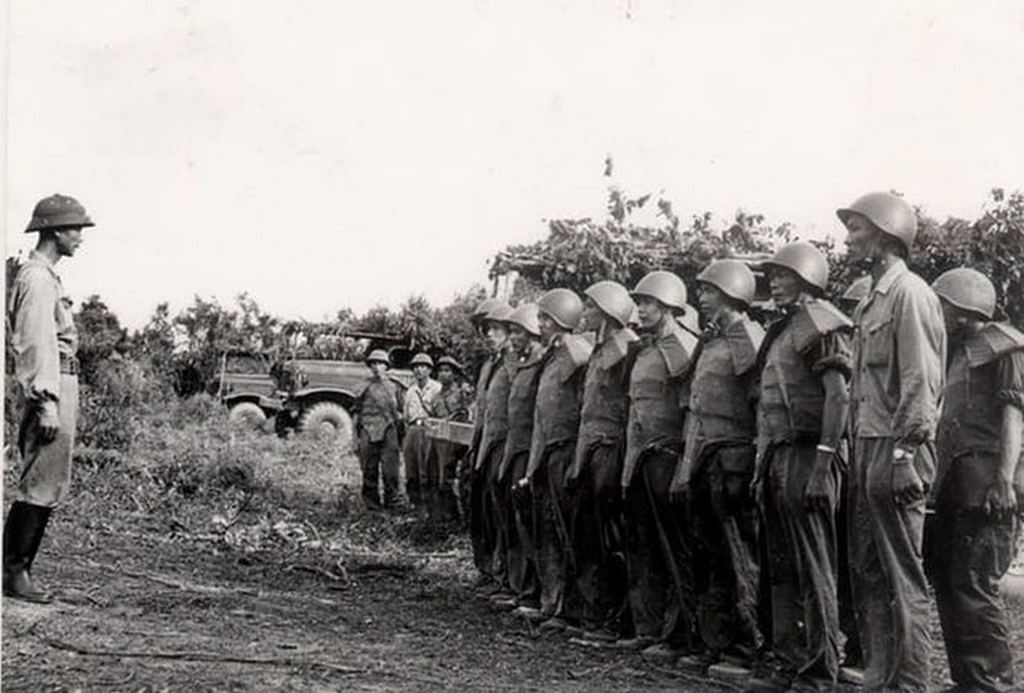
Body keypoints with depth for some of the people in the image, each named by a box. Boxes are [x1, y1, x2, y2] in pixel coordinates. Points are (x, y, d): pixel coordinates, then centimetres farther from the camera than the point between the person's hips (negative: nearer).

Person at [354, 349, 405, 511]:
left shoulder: (394, 388, 11)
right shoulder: (364, 389, 12)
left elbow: (400, 413, 11)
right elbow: (357, 413, 14)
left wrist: (401, 436, 5)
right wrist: (356, 437, 9)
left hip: (388, 432, -1)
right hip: (368, 432, 1)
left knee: (390, 472, -5)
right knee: (369, 471, 2)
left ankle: (392, 504, 1)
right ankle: (371, 503, 10)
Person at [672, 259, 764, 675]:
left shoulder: (749, 339, -9)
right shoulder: (709, 340, 18)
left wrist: (758, 459, -18)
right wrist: (688, 464, 18)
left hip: (732, 457, -9)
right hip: (701, 459, 9)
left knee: (739, 559, -3)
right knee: (708, 557, 10)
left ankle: (747, 648, 3)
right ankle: (714, 643, 17)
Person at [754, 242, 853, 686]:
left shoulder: (819, 324, -9)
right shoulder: (781, 330, 19)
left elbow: (838, 396, -17)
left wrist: (822, 464, -22)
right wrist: (763, 466, 17)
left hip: (806, 455, -9)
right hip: (777, 455, 9)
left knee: (814, 569, -5)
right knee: (781, 567, 12)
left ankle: (821, 671, 0)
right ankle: (792, 662, 20)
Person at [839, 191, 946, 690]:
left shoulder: (910, 293, -10)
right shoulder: (873, 300, 17)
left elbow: (922, 383, -17)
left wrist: (902, 453, -21)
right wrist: (861, 452, 15)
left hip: (895, 449, -9)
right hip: (867, 446, 9)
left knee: (902, 574, -3)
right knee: (867, 571, 13)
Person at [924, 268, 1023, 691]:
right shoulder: (958, 353, 24)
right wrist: (938, 479, 19)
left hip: (984, 486, -9)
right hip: (954, 485, 9)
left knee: (973, 586, -9)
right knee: (946, 580, 10)